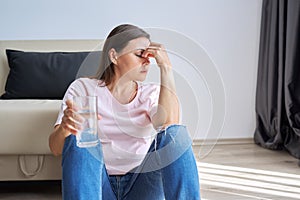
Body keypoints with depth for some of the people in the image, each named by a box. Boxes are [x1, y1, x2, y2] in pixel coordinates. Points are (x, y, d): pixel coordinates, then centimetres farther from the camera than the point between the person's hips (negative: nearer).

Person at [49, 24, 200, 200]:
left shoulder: (152, 93, 7)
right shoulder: (83, 88, 2)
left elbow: (170, 122, -17)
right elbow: (56, 148, -8)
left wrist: (166, 68, -13)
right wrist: (65, 127, -32)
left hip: (141, 185, 1)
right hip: (97, 184, -1)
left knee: (176, 132, -24)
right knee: (79, 139, -30)